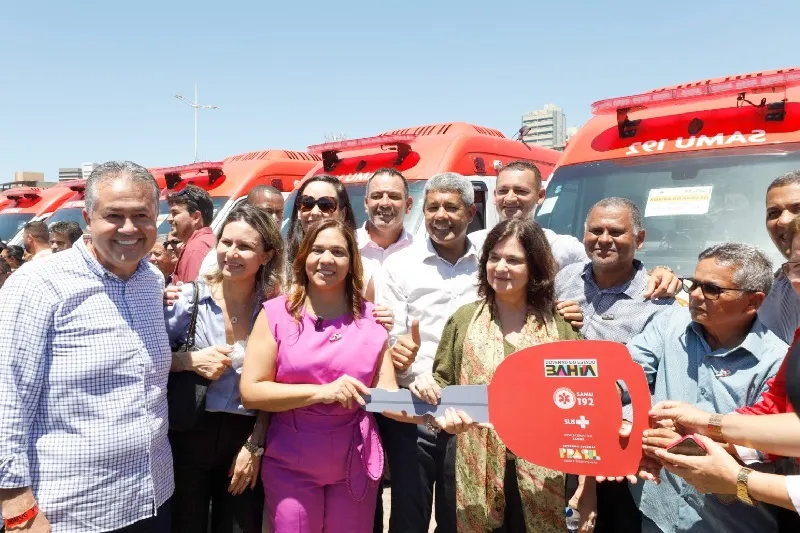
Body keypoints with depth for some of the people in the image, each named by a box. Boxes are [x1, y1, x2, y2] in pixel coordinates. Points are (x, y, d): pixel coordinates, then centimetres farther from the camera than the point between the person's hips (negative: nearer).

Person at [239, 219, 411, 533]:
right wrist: (321, 392, -21)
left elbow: (386, 393, -4)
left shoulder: (370, 317, -2)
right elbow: (250, 392, -11)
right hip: (290, 463, -2)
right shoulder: (276, 313, -7)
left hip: (355, 462, 2)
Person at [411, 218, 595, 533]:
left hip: (542, 478, 0)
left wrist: (588, 487, 0)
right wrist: (428, 386, -15)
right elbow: (444, 385, 8)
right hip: (476, 474, 1)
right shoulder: (464, 319, 2)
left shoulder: (560, 326, -1)